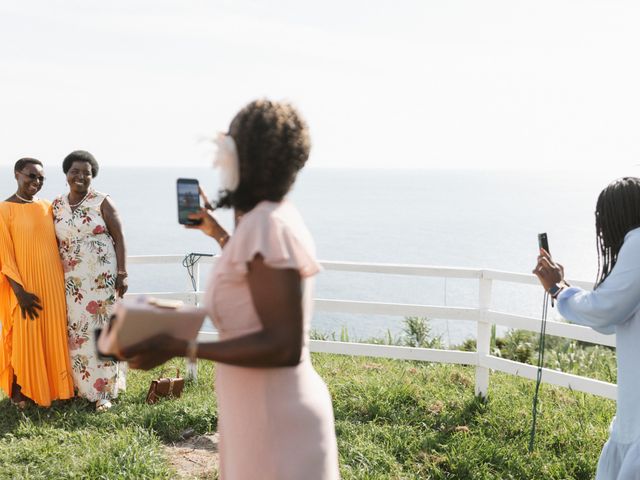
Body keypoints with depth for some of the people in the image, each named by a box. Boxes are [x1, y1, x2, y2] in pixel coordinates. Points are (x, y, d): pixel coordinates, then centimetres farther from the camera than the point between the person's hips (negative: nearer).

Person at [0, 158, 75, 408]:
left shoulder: (47, 207, 8)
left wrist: (60, 282, 10)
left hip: (52, 283, 5)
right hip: (25, 286, -5)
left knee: (52, 336, 11)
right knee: (25, 338, 4)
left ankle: (51, 385, 25)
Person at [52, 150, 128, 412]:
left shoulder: (102, 202, -3)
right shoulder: (57, 206, 8)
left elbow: (119, 238, -4)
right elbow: (54, 243, 13)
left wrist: (122, 274, -9)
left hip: (103, 277, -3)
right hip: (72, 280, 4)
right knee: (76, 332, 5)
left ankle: (103, 391, 7)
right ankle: (82, 386, 18)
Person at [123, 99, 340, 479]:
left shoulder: (266, 224, -24)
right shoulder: (275, 215, 6)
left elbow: (283, 346, -28)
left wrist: (180, 348, -28)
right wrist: (219, 235, 31)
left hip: (274, 418, -10)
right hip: (269, 407, 10)